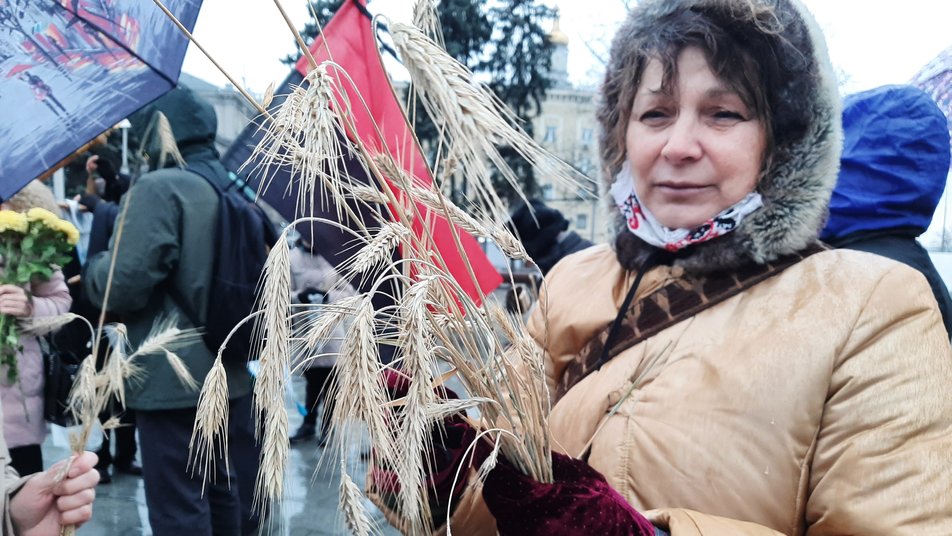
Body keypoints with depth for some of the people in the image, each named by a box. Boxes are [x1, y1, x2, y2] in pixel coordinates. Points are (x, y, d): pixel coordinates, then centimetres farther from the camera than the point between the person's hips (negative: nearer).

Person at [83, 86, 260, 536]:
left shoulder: (158, 188, -14)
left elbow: (123, 284, -19)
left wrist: (91, 267, 0)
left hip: (173, 382, -8)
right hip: (235, 375, 8)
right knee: (232, 498, 19)